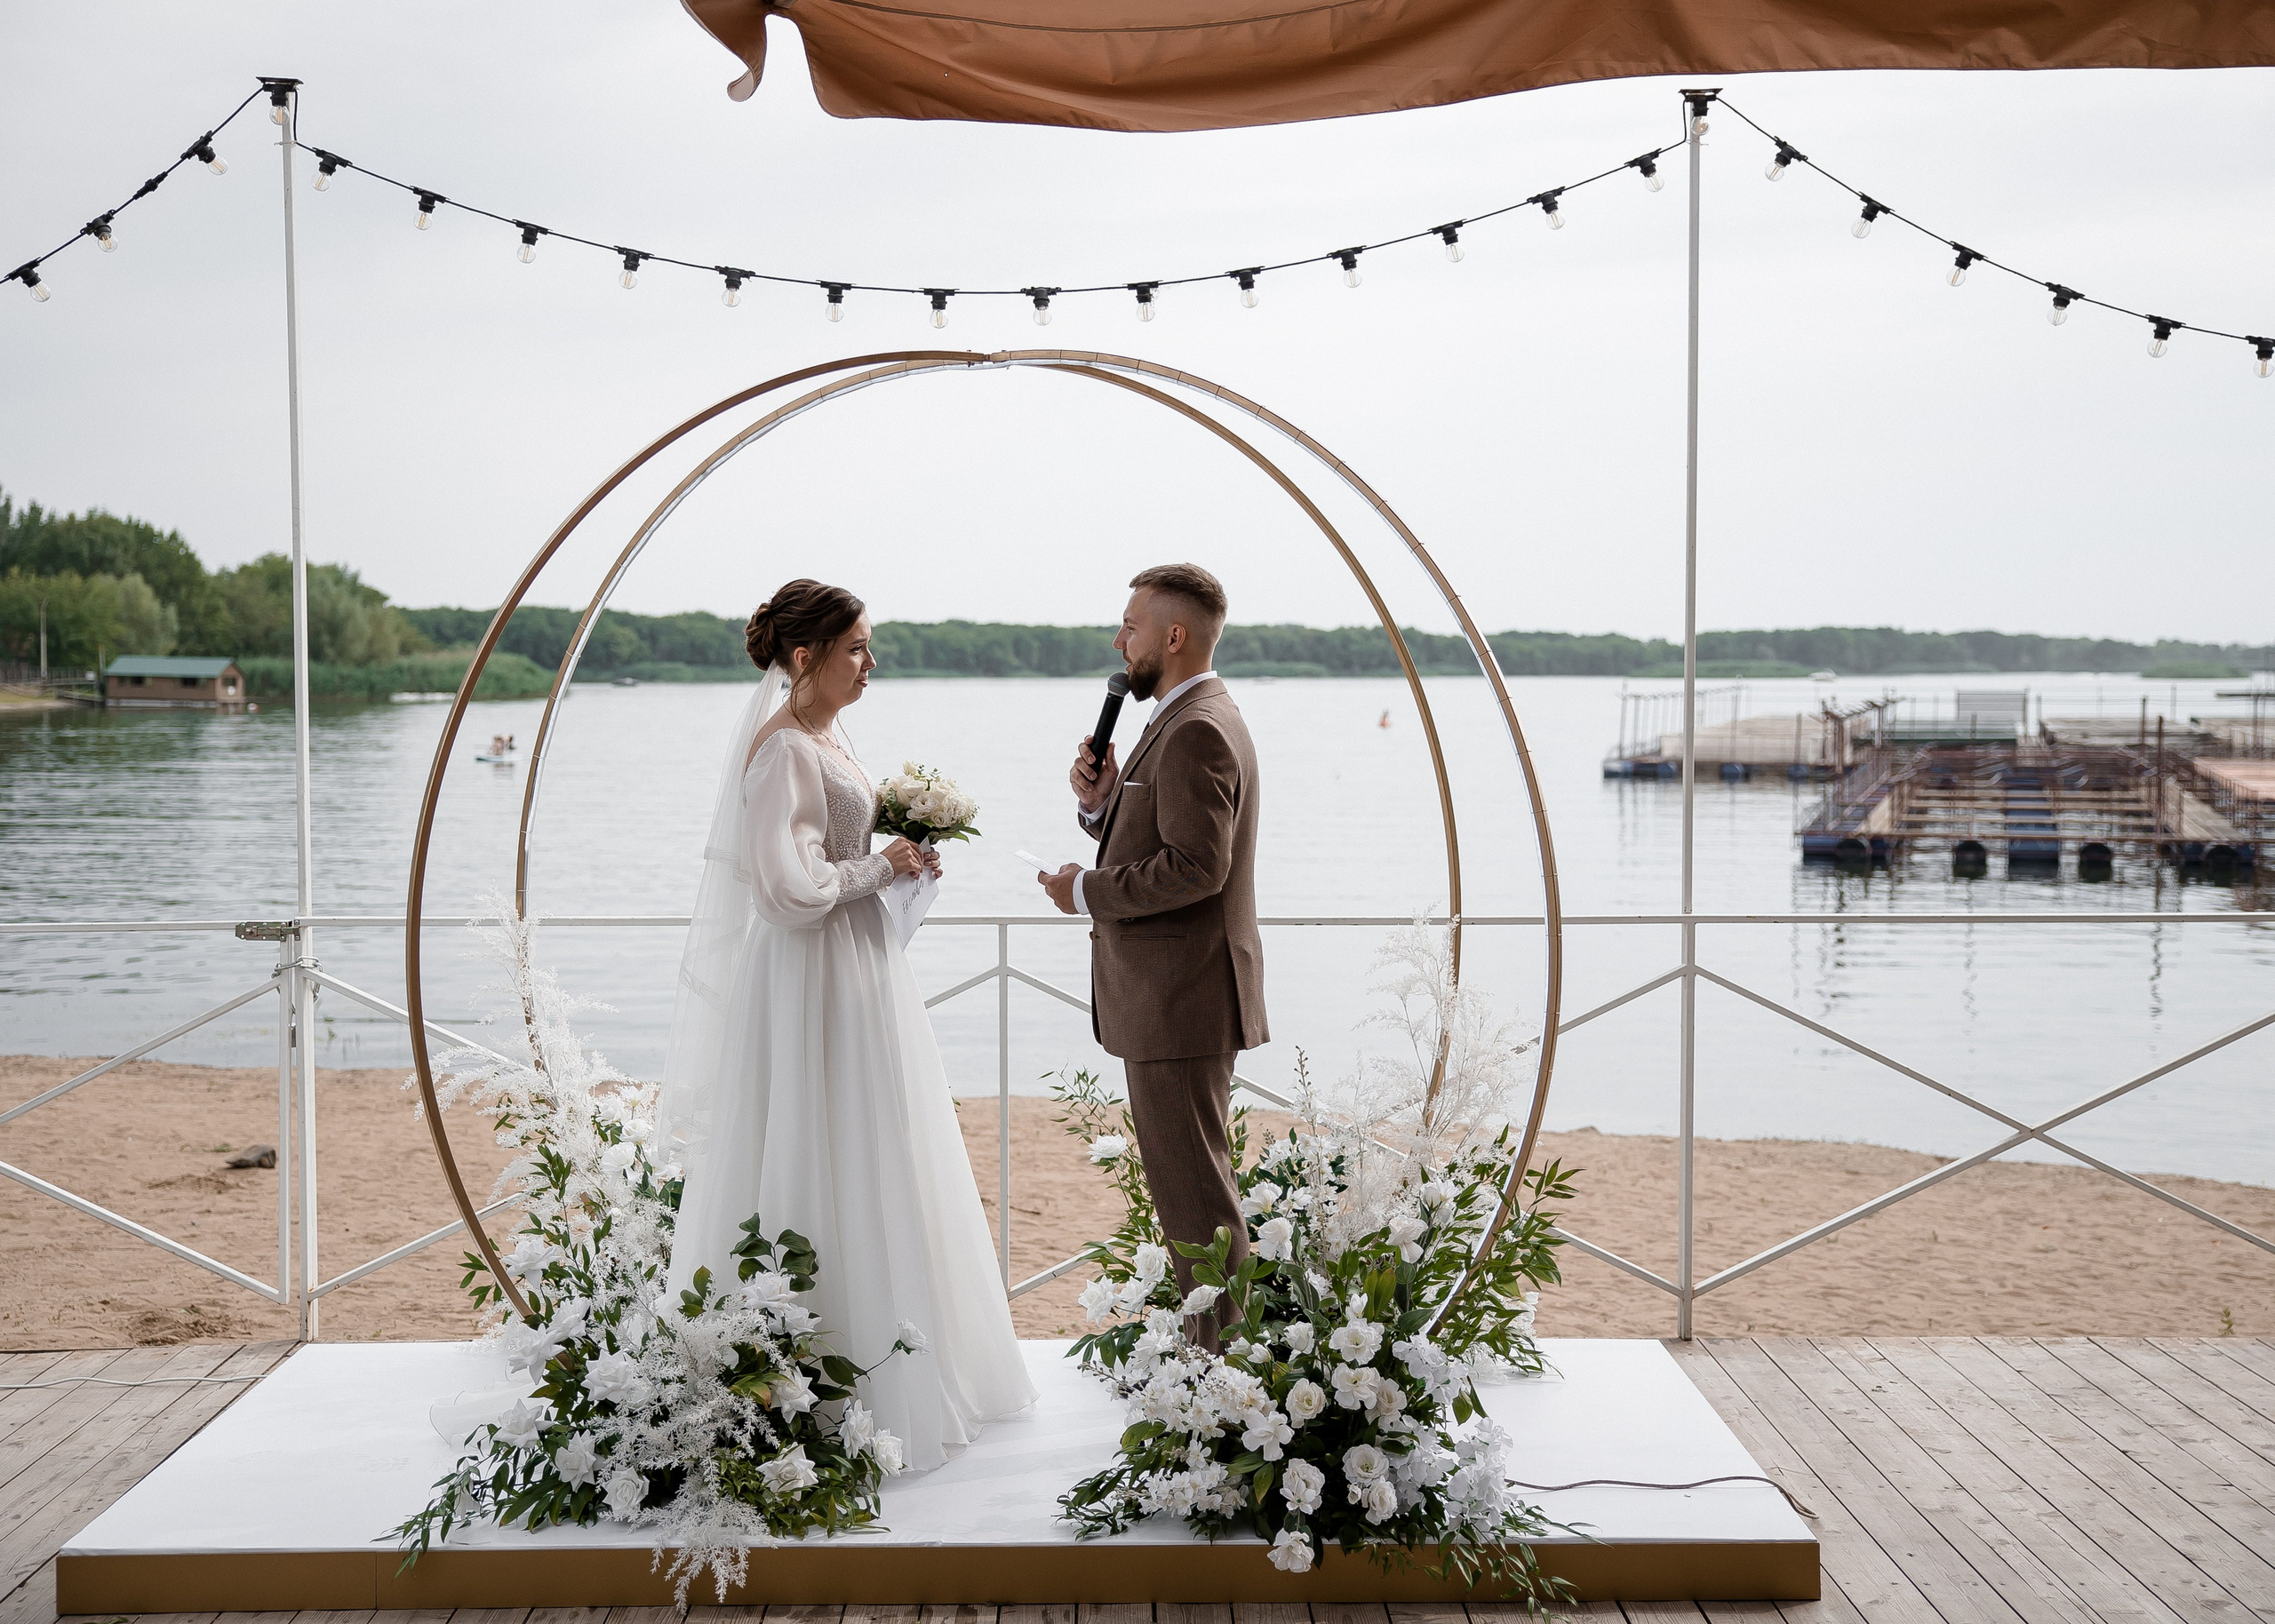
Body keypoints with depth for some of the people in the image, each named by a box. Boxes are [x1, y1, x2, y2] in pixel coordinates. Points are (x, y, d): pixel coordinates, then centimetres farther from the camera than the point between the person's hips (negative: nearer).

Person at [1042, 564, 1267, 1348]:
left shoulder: (1197, 731, -18)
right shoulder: (1190, 721, 16)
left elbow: (1195, 865, -26)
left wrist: (1087, 891, -16)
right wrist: (1101, 803, 1)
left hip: (1179, 1001, -11)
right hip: (1174, 996, 11)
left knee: (1193, 1189, -6)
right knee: (1189, 1180, 16)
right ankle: (1217, 1343, 24)